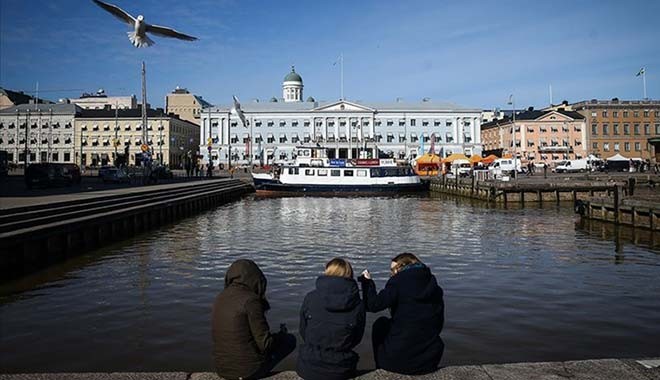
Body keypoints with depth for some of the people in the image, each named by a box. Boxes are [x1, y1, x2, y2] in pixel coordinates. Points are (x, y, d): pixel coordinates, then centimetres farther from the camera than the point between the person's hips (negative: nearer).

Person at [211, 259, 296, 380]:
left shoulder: (220, 298, 3)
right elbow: (266, 344, -18)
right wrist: (281, 334, 2)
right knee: (290, 339, 14)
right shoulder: (251, 300, -19)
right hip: (249, 370, -7)